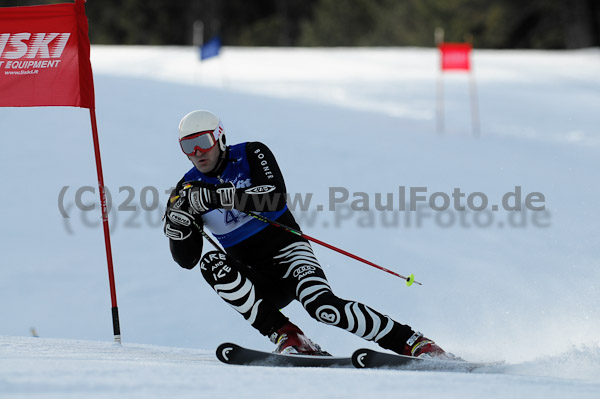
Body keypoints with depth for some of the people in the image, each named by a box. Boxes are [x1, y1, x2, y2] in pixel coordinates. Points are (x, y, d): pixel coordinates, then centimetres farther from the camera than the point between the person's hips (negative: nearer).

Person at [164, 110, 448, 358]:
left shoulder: (250, 155, -4)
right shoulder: (189, 189, 3)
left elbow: (276, 197, -23)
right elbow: (186, 259, 0)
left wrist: (221, 196, -32)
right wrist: (177, 218, -19)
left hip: (286, 254, -3)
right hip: (256, 282, 3)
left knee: (322, 306, -30)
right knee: (211, 263, -28)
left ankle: (412, 343, -23)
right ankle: (287, 338, -29)